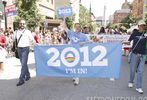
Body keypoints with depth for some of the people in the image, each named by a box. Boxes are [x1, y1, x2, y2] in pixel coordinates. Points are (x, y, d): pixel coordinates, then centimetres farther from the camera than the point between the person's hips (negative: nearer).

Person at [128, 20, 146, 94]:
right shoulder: (135, 33, 0)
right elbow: (129, 41, 5)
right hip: (135, 54, -1)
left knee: (140, 71, 1)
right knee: (133, 70, 8)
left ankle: (138, 87, 9)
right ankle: (131, 82, 32)